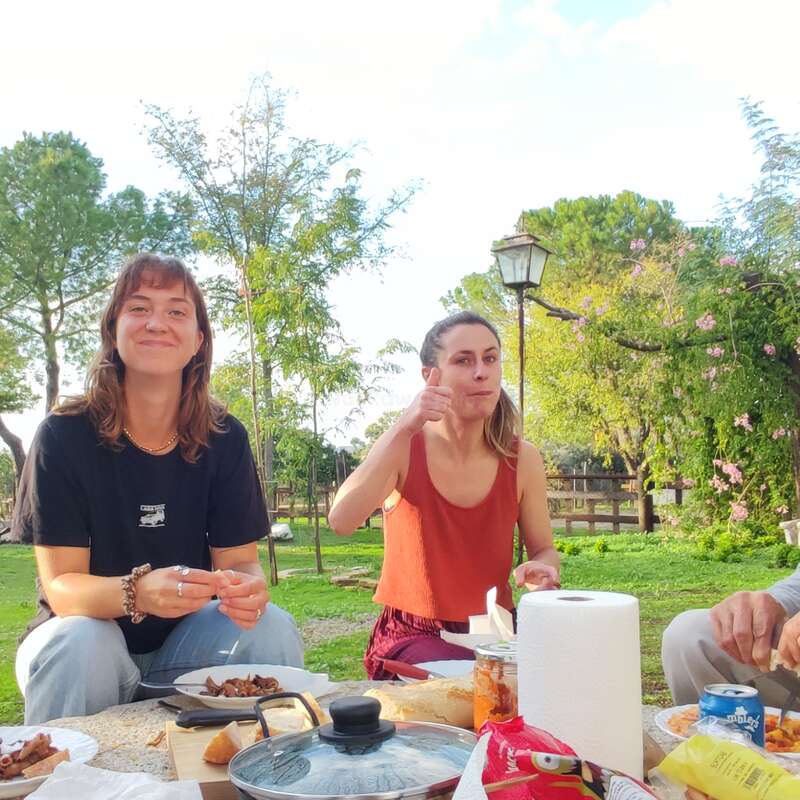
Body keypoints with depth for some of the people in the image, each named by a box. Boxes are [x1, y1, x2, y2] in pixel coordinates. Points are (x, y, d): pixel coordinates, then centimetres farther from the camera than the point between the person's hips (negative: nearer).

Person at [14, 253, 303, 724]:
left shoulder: (224, 438, -7)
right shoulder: (66, 435, -14)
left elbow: (240, 559, -7)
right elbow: (60, 585, -17)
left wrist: (246, 586, -33)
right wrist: (138, 592, -40)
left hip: (187, 637, 2)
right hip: (90, 629, -1)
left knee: (271, 627, -24)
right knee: (78, 643, -33)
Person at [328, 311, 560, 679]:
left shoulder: (522, 459, -4)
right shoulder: (404, 446, -10)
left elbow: (543, 549, 10)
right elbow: (341, 521, -27)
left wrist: (541, 568, -15)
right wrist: (403, 429, -31)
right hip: (411, 636, -3)